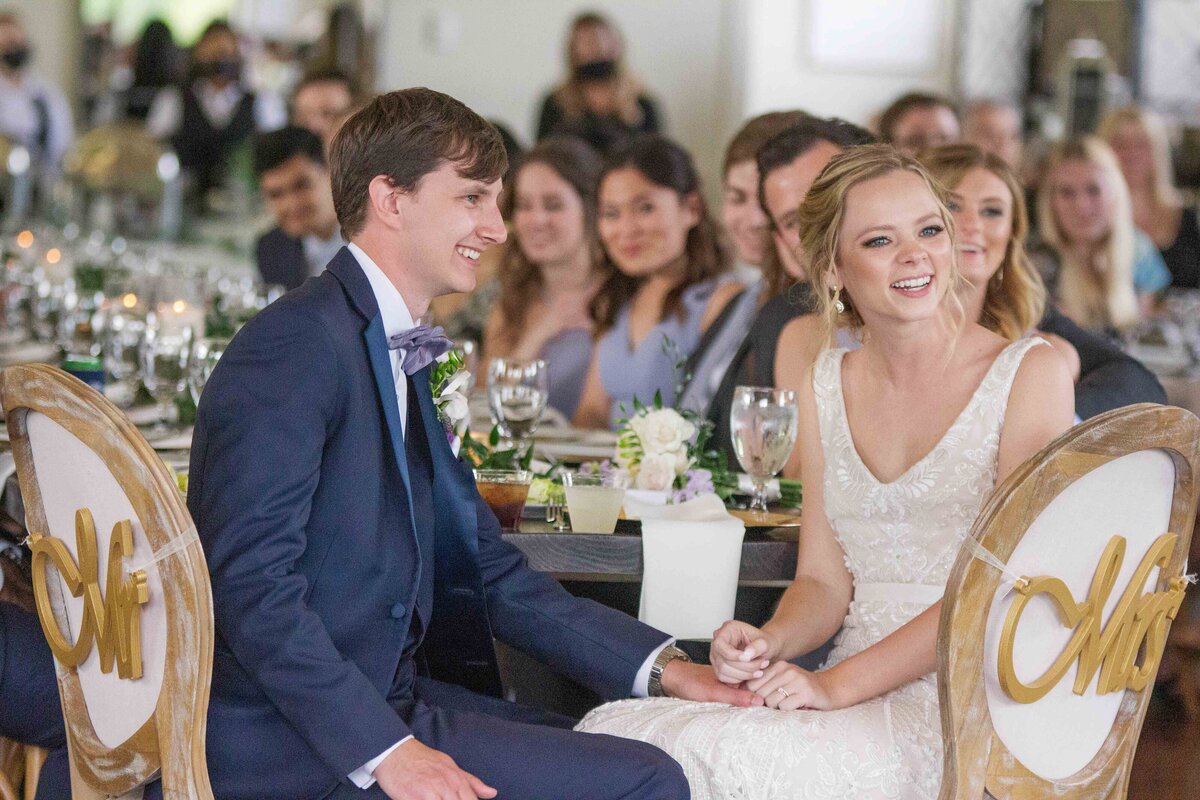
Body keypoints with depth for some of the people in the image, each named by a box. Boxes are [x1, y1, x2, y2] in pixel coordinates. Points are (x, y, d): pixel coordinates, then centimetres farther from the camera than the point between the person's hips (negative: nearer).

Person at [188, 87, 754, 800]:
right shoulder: (300, 342, -13)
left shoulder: (399, 355, 17)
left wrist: (661, 668, 7)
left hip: (385, 699, 10)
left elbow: (490, 571, 16)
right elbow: (249, 579, -22)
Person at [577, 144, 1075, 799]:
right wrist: (768, 645, -8)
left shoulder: (1031, 372, -3)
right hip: (862, 703, 5)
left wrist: (841, 683, -16)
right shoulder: (827, 389, 14)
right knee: (612, 731, -21)